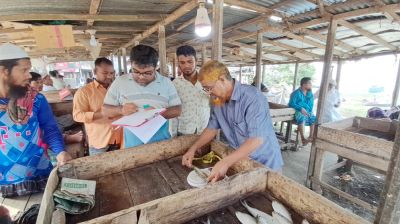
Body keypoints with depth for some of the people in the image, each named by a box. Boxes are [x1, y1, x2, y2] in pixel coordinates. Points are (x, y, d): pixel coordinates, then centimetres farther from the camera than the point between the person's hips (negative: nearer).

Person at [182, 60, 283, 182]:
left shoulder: (252, 98, -29)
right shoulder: (218, 100, -6)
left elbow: (257, 140, -34)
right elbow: (212, 128, 3)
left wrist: (225, 163, -39)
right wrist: (193, 149, -9)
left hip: (265, 163, -5)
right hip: (240, 160, 6)